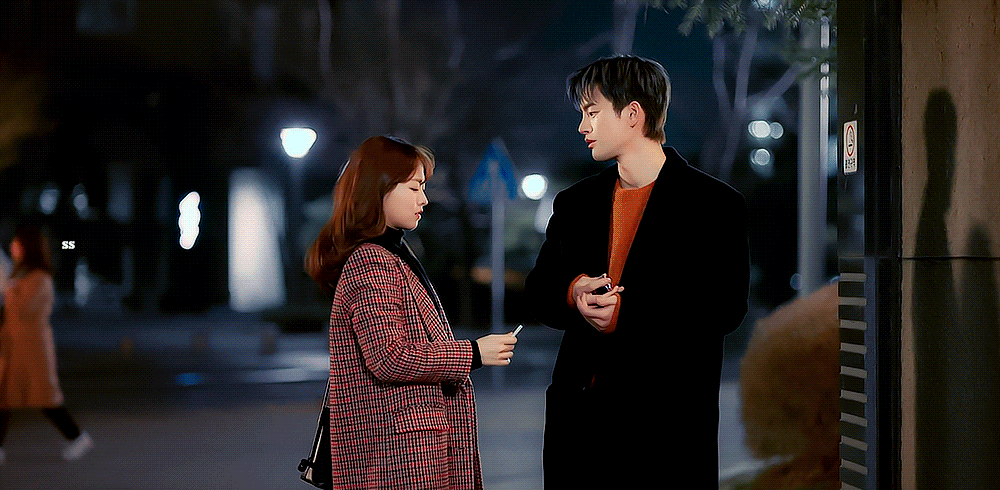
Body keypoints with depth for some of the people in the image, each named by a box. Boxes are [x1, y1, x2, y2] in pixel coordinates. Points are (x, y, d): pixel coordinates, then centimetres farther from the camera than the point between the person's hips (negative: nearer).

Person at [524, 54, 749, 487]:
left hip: (665, 422, -5)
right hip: (579, 415, 5)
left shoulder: (715, 204, -3)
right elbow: (537, 290, 16)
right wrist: (572, 294, -8)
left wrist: (623, 314, -17)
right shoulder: (575, 203, 14)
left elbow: (726, 306, -12)